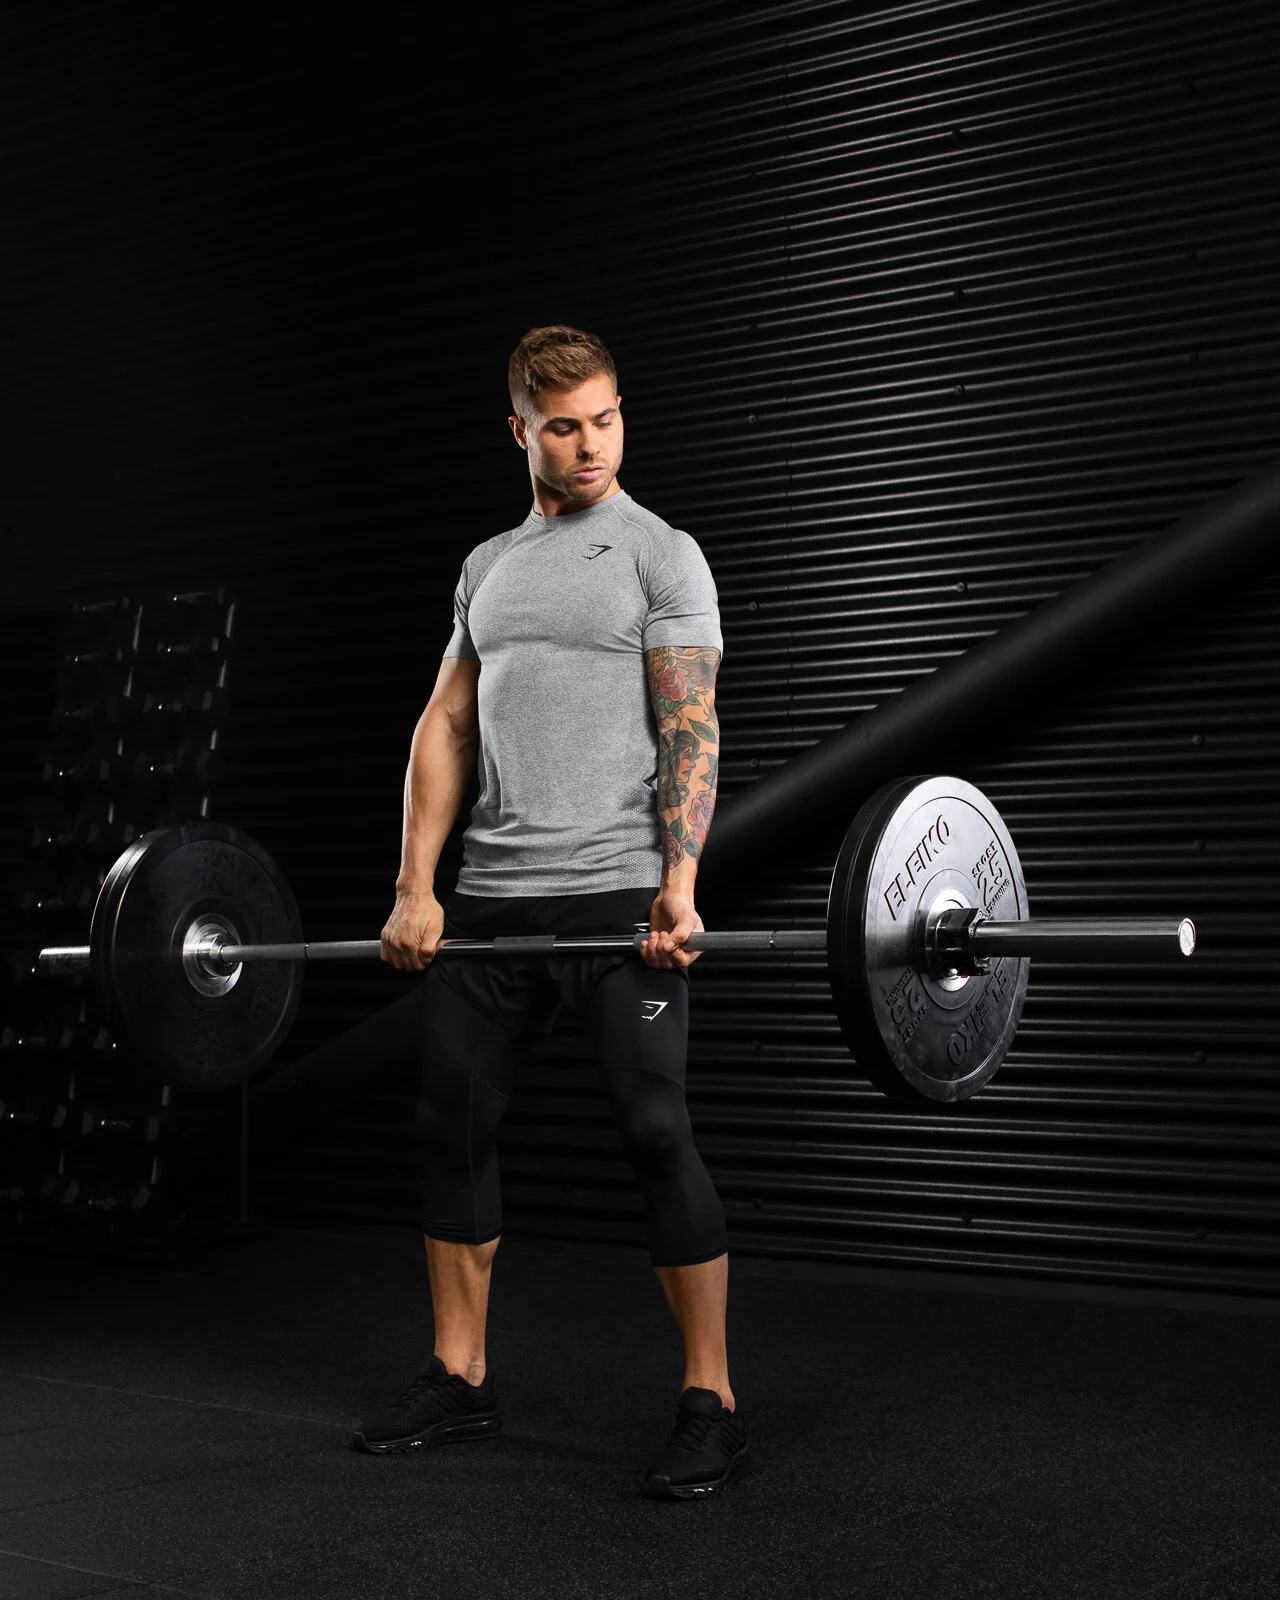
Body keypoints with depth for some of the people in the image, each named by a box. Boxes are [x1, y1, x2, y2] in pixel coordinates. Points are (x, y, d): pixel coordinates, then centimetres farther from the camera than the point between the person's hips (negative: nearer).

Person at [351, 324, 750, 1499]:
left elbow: (692, 730, -9)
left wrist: (679, 886, -20)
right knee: (454, 1126, 9)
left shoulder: (661, 554, 0)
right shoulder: (489, 567, 18)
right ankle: (460, 1380, 23)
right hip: (489, 900, 6)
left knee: (656, 1131, -8)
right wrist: (416, 887, 6)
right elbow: (446, 728, 14)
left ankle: (712, 1403, 2)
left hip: (616, 894, -6)